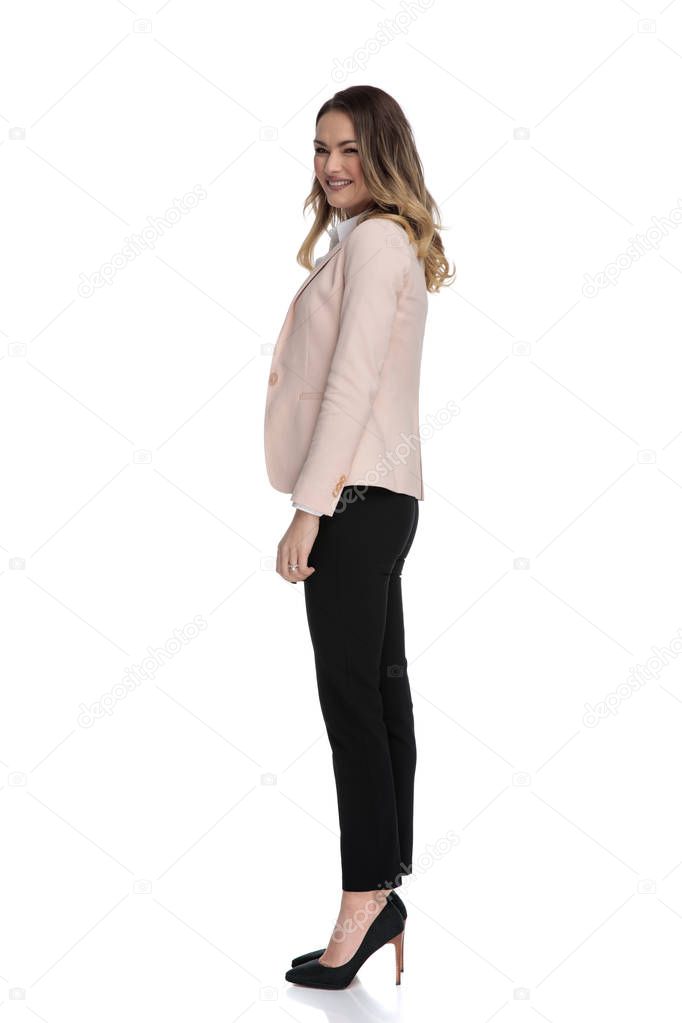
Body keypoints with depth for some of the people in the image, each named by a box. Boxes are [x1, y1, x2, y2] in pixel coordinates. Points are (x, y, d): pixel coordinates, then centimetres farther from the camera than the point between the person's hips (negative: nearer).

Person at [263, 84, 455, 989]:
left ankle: (366, 898, -3)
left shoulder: (375, 239, -7)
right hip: (372, 496, 10)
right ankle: (386, 890, 15)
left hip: (356, 494, -10)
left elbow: (354, 380, -16)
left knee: (351, 693, -9)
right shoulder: (371, 242, 23)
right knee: (378, 687, 9)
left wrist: (309, 505, -18)